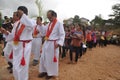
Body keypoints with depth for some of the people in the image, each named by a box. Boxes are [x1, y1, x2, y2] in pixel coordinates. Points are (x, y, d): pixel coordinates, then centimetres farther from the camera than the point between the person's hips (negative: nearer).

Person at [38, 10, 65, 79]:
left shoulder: (59, 23, -9)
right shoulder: (49, 24, 14)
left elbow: (62, 34, -12)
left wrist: (59, 43, -21)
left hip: (53, 44, -7)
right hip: (46, 43, 8)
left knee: (51, 59, 3)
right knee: (43, 57, 13)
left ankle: (51, 73, 21)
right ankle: (44, 71, 30)